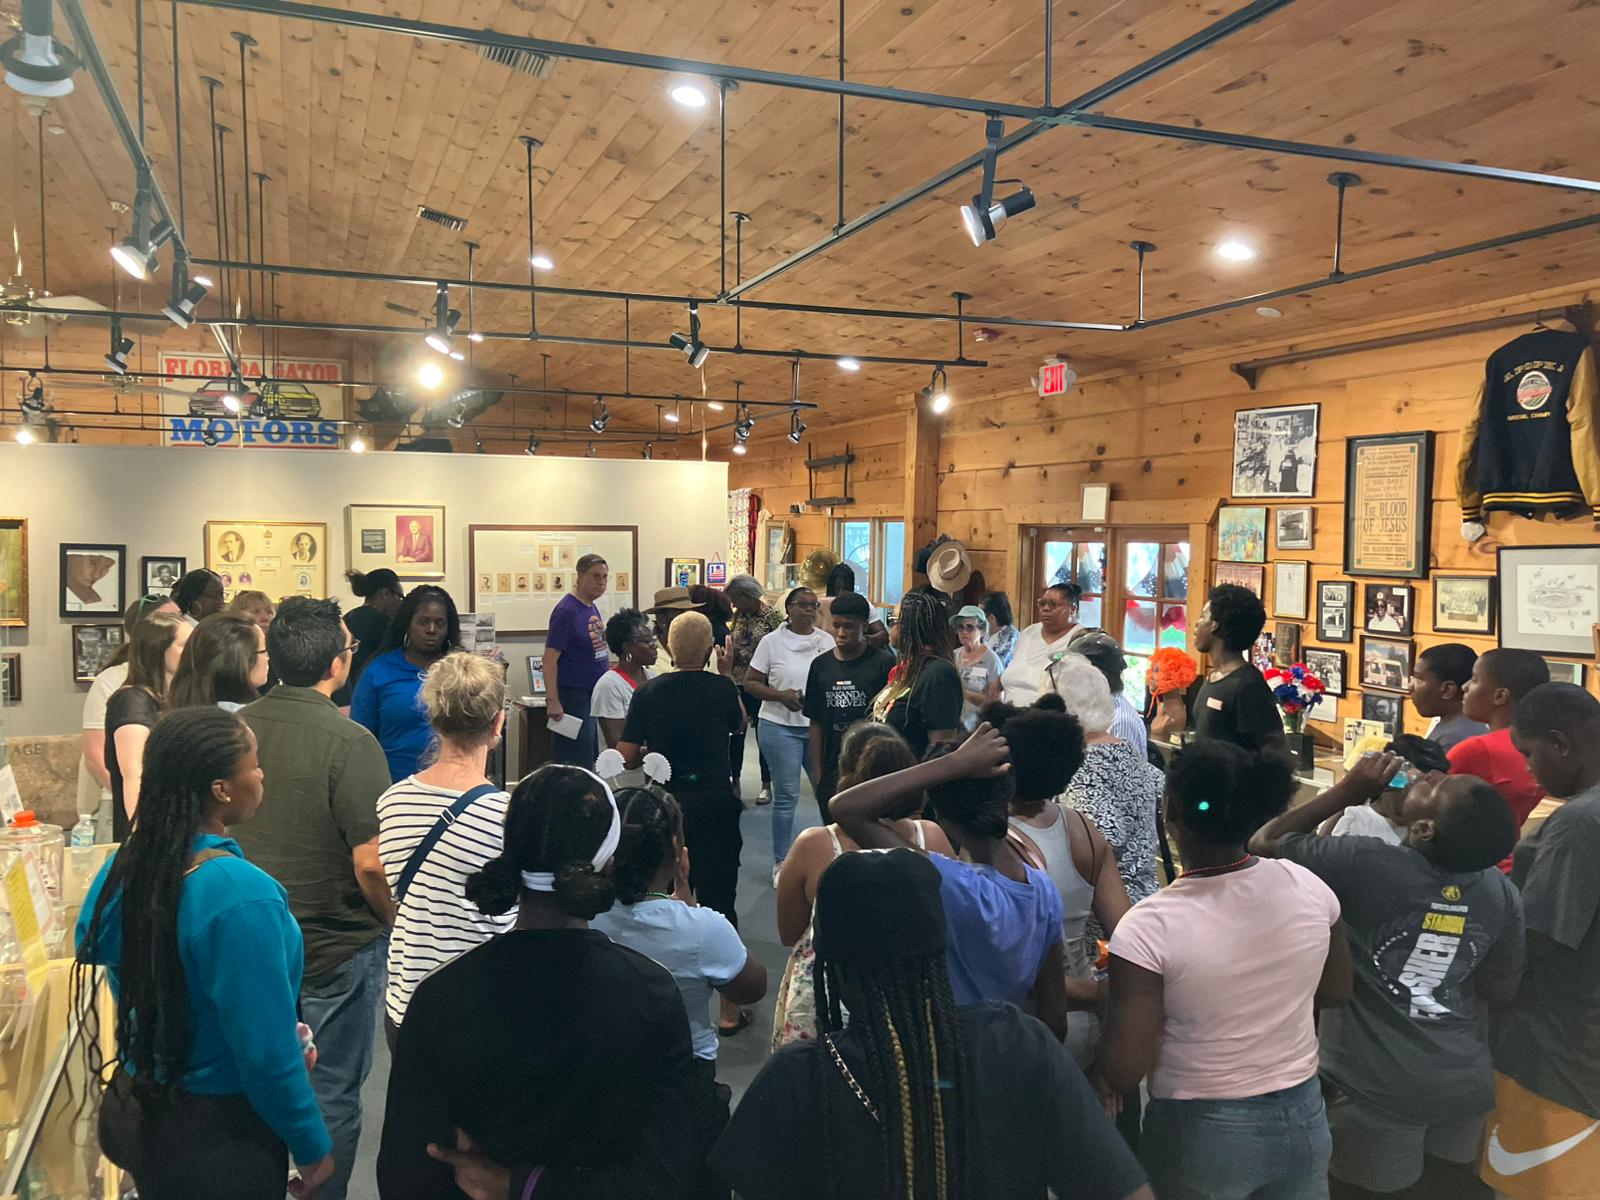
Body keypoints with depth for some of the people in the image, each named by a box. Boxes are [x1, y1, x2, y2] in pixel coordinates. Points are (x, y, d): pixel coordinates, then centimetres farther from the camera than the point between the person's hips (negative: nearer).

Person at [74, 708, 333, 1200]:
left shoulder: (120, 870, -5)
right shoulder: (241, 896, -30)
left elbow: (148, 998, 7)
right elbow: (265, 1052, -25)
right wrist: (313, 1146, -10)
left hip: (132, 1108, 7)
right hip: (216, 1134, -7)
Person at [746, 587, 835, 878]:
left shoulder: (827, 641, 6)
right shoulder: (772, 641, -2)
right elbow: (750, 682, -1)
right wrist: (781, 695, -15)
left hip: (819, 726, 3)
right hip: (781, 727, -3)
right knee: (786, 796, 3)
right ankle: (781, 862, 17)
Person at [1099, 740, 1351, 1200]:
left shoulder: (1150, 926, -26)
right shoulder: (1309, 887, -12)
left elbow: (1123, 1074, -21)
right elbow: (1337, 990, 7)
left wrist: (1114, 998, -5)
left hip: (1201, 1133, -3)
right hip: (1302, 1119, 4)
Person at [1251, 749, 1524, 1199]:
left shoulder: (1365, 863, -21)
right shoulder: (1501, 892, -5)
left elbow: (1264, 842, -8)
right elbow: (1500, 990, 8)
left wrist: (1348, 790, -7)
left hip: (1377, 1085, -5)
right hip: (1466, 1080, 5)